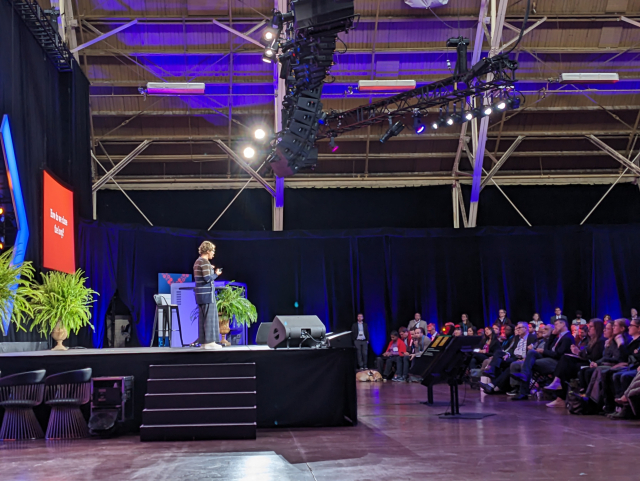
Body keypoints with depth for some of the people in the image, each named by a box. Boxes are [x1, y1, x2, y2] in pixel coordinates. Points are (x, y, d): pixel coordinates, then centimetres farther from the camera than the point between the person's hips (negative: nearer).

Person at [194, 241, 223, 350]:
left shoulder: (197, 261, 15)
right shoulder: (205, 262, -14)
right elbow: (207, 279, -20)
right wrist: (216, 274, -4)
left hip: (200, 294, 9)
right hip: (207, 293, -9)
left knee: (203, 317, 11)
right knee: (210, 317, -4)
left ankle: (203, 341, 14)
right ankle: (209, 342, -3)